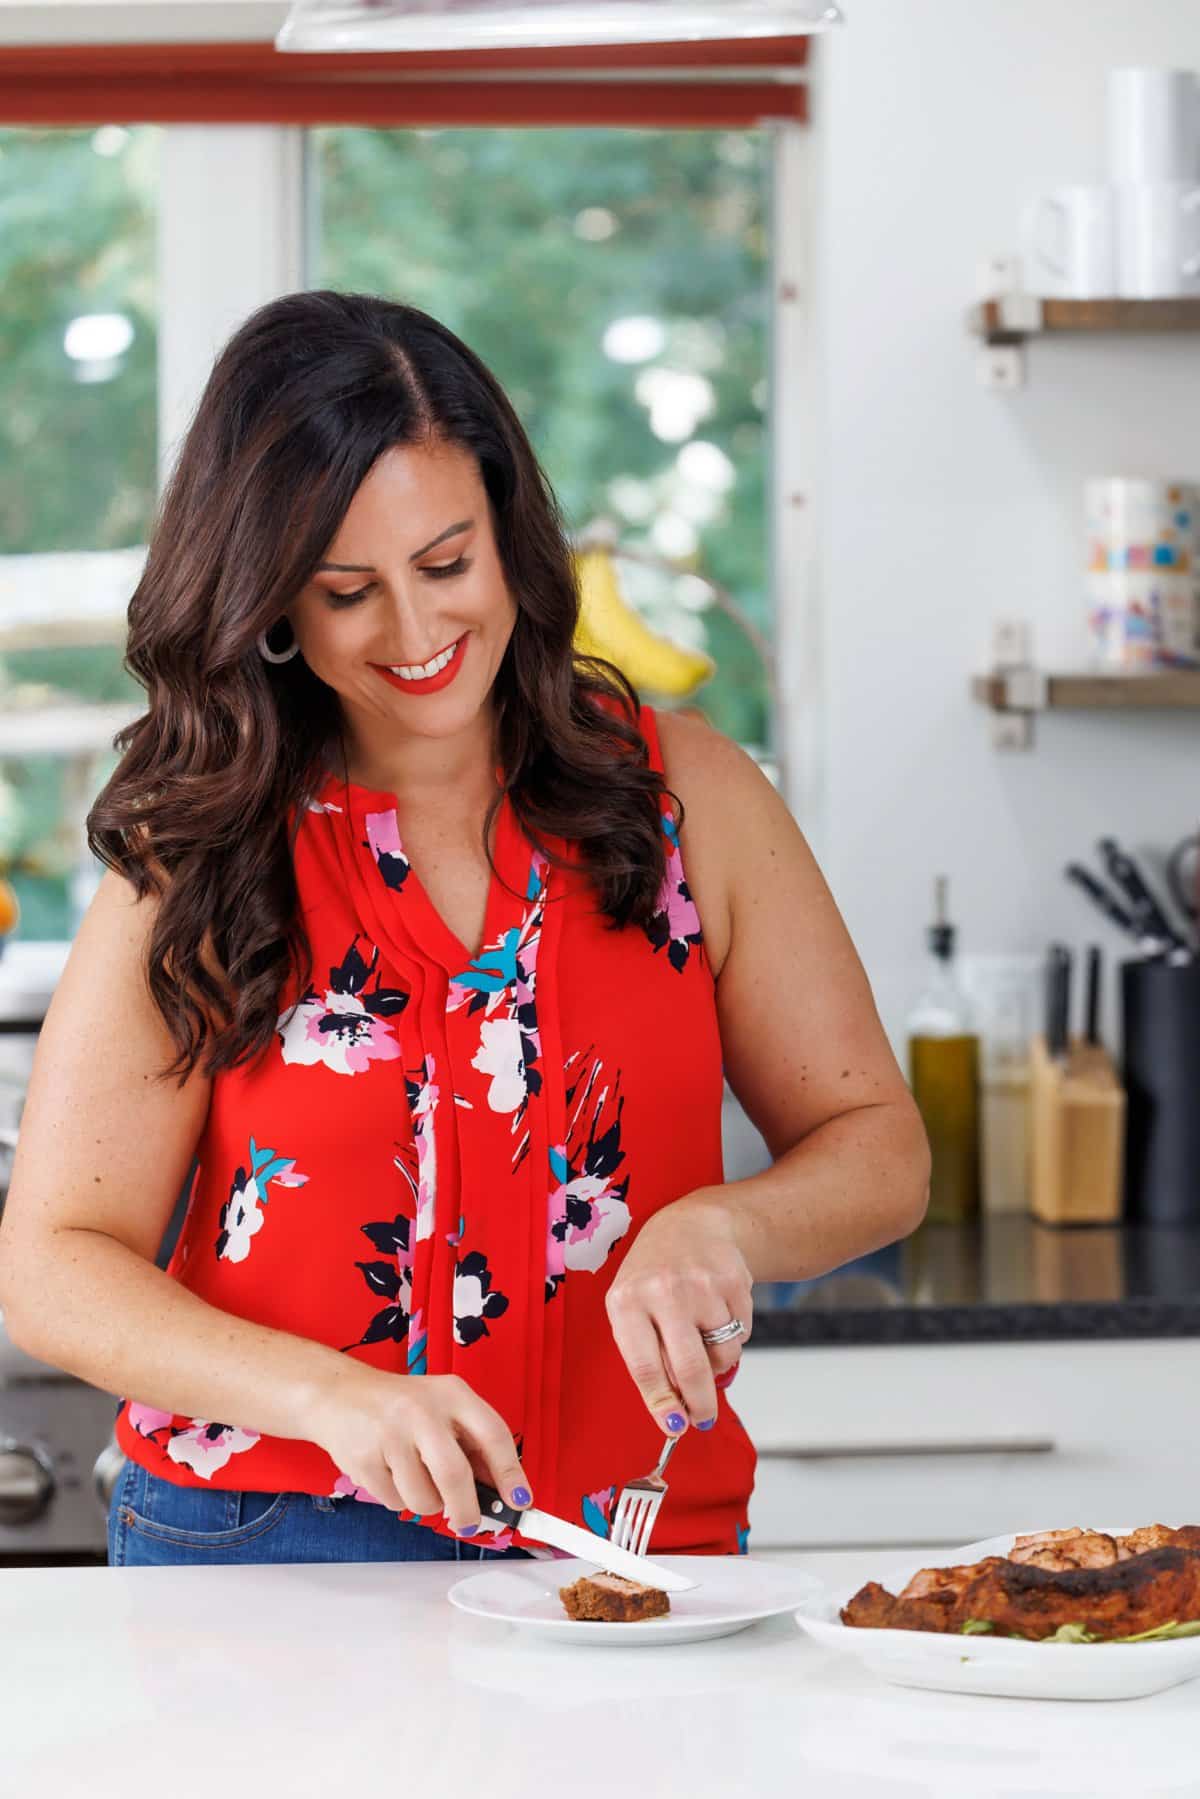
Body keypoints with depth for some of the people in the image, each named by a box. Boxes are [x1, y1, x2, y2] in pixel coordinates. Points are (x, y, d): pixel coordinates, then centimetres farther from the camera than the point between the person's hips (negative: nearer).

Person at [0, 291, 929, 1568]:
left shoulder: (684, 793, 7)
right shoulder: (200, 855, 2)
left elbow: (878, 1150, 12)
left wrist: (721, 1227, -11)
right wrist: (335, 1395, -17)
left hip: (629, 1557, 2)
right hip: (269, 1546, -2)